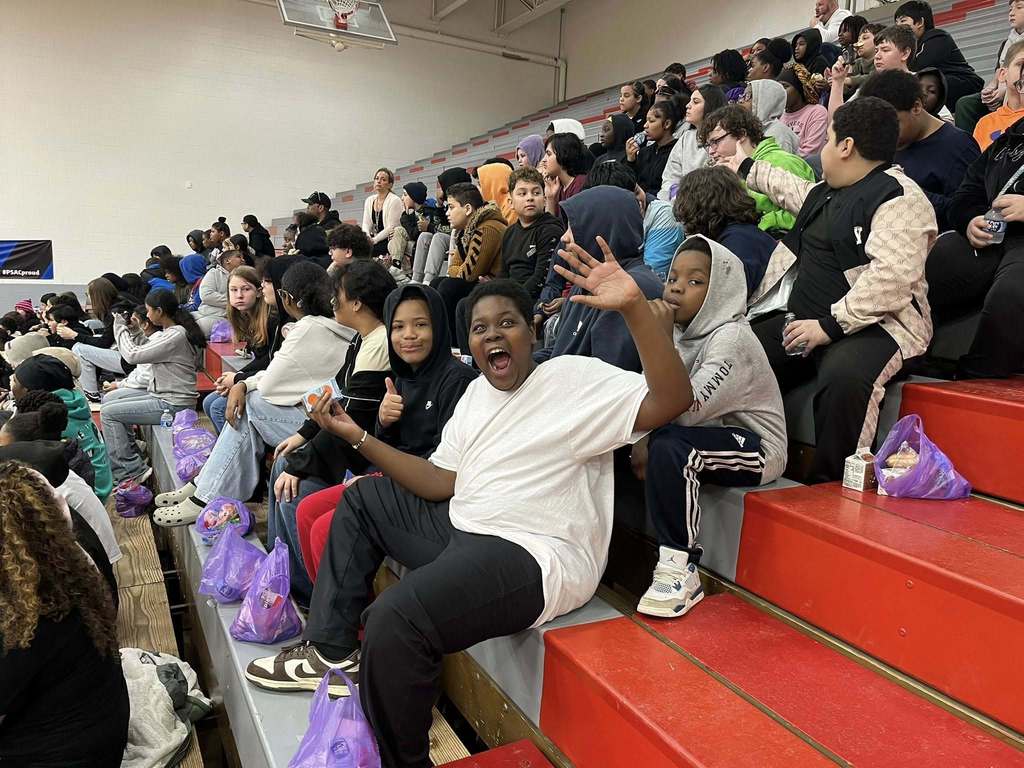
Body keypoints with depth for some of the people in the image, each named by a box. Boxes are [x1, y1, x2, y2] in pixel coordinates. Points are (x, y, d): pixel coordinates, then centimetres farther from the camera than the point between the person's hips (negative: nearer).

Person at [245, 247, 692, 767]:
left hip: (536, 555, -9)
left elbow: (671, 401, -22)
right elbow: (441, 484, 11)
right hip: (463, 530, 9)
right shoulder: (475, 394, 16)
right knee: (362, 498, 19)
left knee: (396, 618, -30)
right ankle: (330, 649, 18)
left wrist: (635, 307, -35)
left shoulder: (575, 379, -8)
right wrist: (358, 437, 5)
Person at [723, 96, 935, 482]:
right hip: (807, 321, 9)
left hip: (875, 327, -9)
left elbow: (891, 278, -24)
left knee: (843, 377, -40)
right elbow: (795, 191, 43)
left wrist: (829, 326, -25)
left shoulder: (898, 199, -11)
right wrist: (747, 168, 53)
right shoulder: (828, 193, 19)